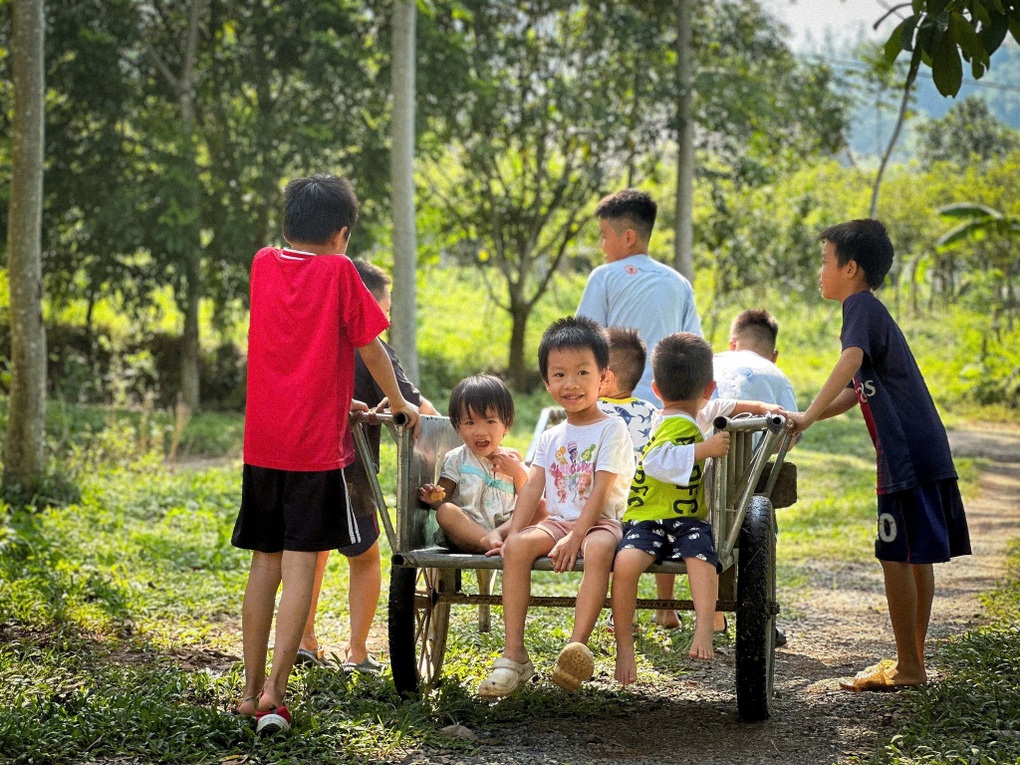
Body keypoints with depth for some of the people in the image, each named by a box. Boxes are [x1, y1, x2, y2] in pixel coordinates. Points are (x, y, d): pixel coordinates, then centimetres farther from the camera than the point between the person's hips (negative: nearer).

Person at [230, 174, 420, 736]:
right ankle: (274, 690, -13)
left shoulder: (263, 264, 9)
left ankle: (250, 691, 13)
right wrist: (399, 402, 19)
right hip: (315, 442, -5)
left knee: (264, 563, 11)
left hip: (261, 443, 5)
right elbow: (370, 347, 3)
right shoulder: (337, 271, -5)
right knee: (300, 563, -5)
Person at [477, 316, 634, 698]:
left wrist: (575, 537, -23)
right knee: (518, 547, -24)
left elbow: (600, 492, -13)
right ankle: (514, 655, -26)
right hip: (558, 522, 5)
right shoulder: (551, 438, 16)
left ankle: (578, 646, -46)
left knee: (598, 550, -39)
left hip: (600, 522, -5)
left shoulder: (611, 430, -3)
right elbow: (532, 487, 7)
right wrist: (513, 533, -8)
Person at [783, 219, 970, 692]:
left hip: (907, 456, -10)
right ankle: (914, 662, 19)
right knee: (917, 557, 12)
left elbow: (851, 359, -27)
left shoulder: (860, 305, -7)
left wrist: (808, 417, -28)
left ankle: (907, 669, -3)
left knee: (898, 557, -6)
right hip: (925, 452, 10)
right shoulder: (872, 311, 23)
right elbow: (853, 393, 25)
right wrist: (798, 417, 15)